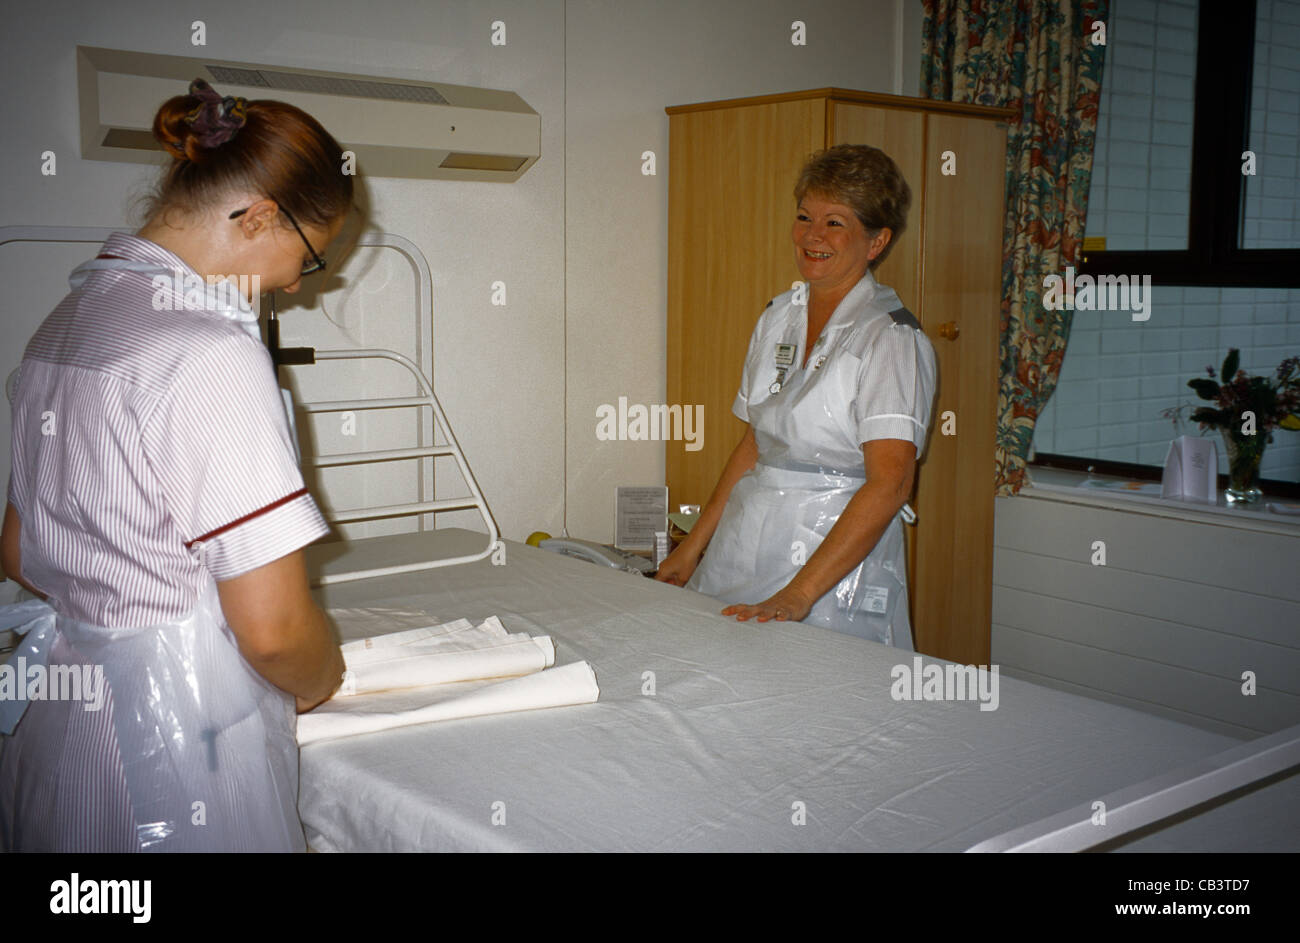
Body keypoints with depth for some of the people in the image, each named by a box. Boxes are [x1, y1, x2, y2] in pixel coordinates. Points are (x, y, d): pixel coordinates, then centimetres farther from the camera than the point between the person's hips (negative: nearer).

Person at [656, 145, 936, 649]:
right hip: (746, 541, 6)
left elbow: (889, 482, -20)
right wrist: (694, 544, 13)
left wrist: (798, 595, -26)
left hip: (839, 551, -6)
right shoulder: (777, 316, 10)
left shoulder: (892, 337, -11)